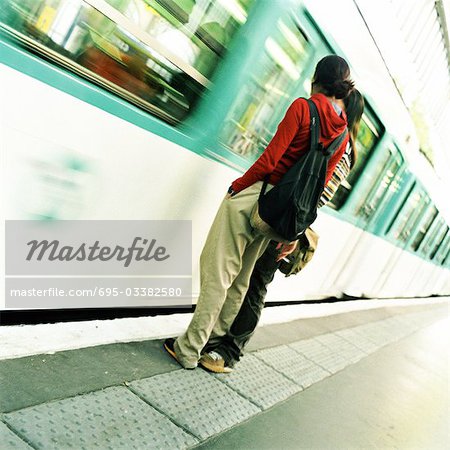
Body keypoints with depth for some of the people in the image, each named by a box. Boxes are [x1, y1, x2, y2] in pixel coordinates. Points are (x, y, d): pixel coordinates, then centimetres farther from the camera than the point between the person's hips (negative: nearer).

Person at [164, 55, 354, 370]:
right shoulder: (343, 134, 8)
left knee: (218, 271, 0)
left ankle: (189, 350, 7)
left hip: (252, 194, -6)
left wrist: (237, 186, -3)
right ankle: (216, 339, 28)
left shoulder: (303, 107, -9)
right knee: (240, 279, 17)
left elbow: (270, 158, -15)